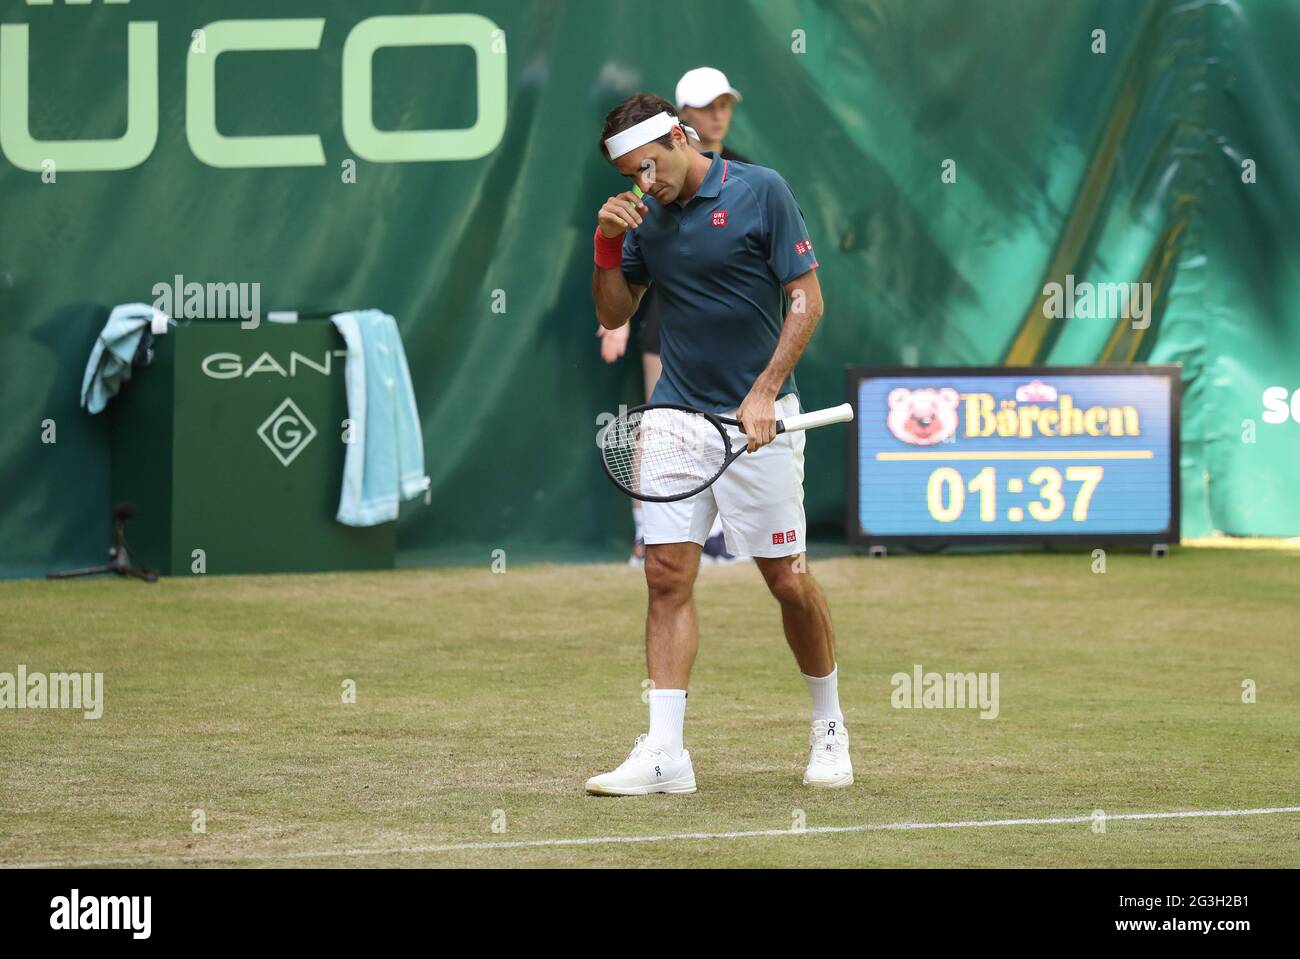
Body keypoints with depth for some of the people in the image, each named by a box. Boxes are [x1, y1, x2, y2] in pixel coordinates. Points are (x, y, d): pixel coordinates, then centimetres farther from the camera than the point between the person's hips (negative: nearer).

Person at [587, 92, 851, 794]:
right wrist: (607, 245, -4)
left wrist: (764, 394, -14)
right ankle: (664, 753, -6)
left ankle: (828, 727, 22)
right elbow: (612, 314, 14)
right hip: (675, 417, 4)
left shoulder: (761, 191, -7)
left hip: (758, 421, -4)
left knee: (788, 580, 2)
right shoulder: (647, 216, 8)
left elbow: (807, 298, -7)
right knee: (667, 577, -5)